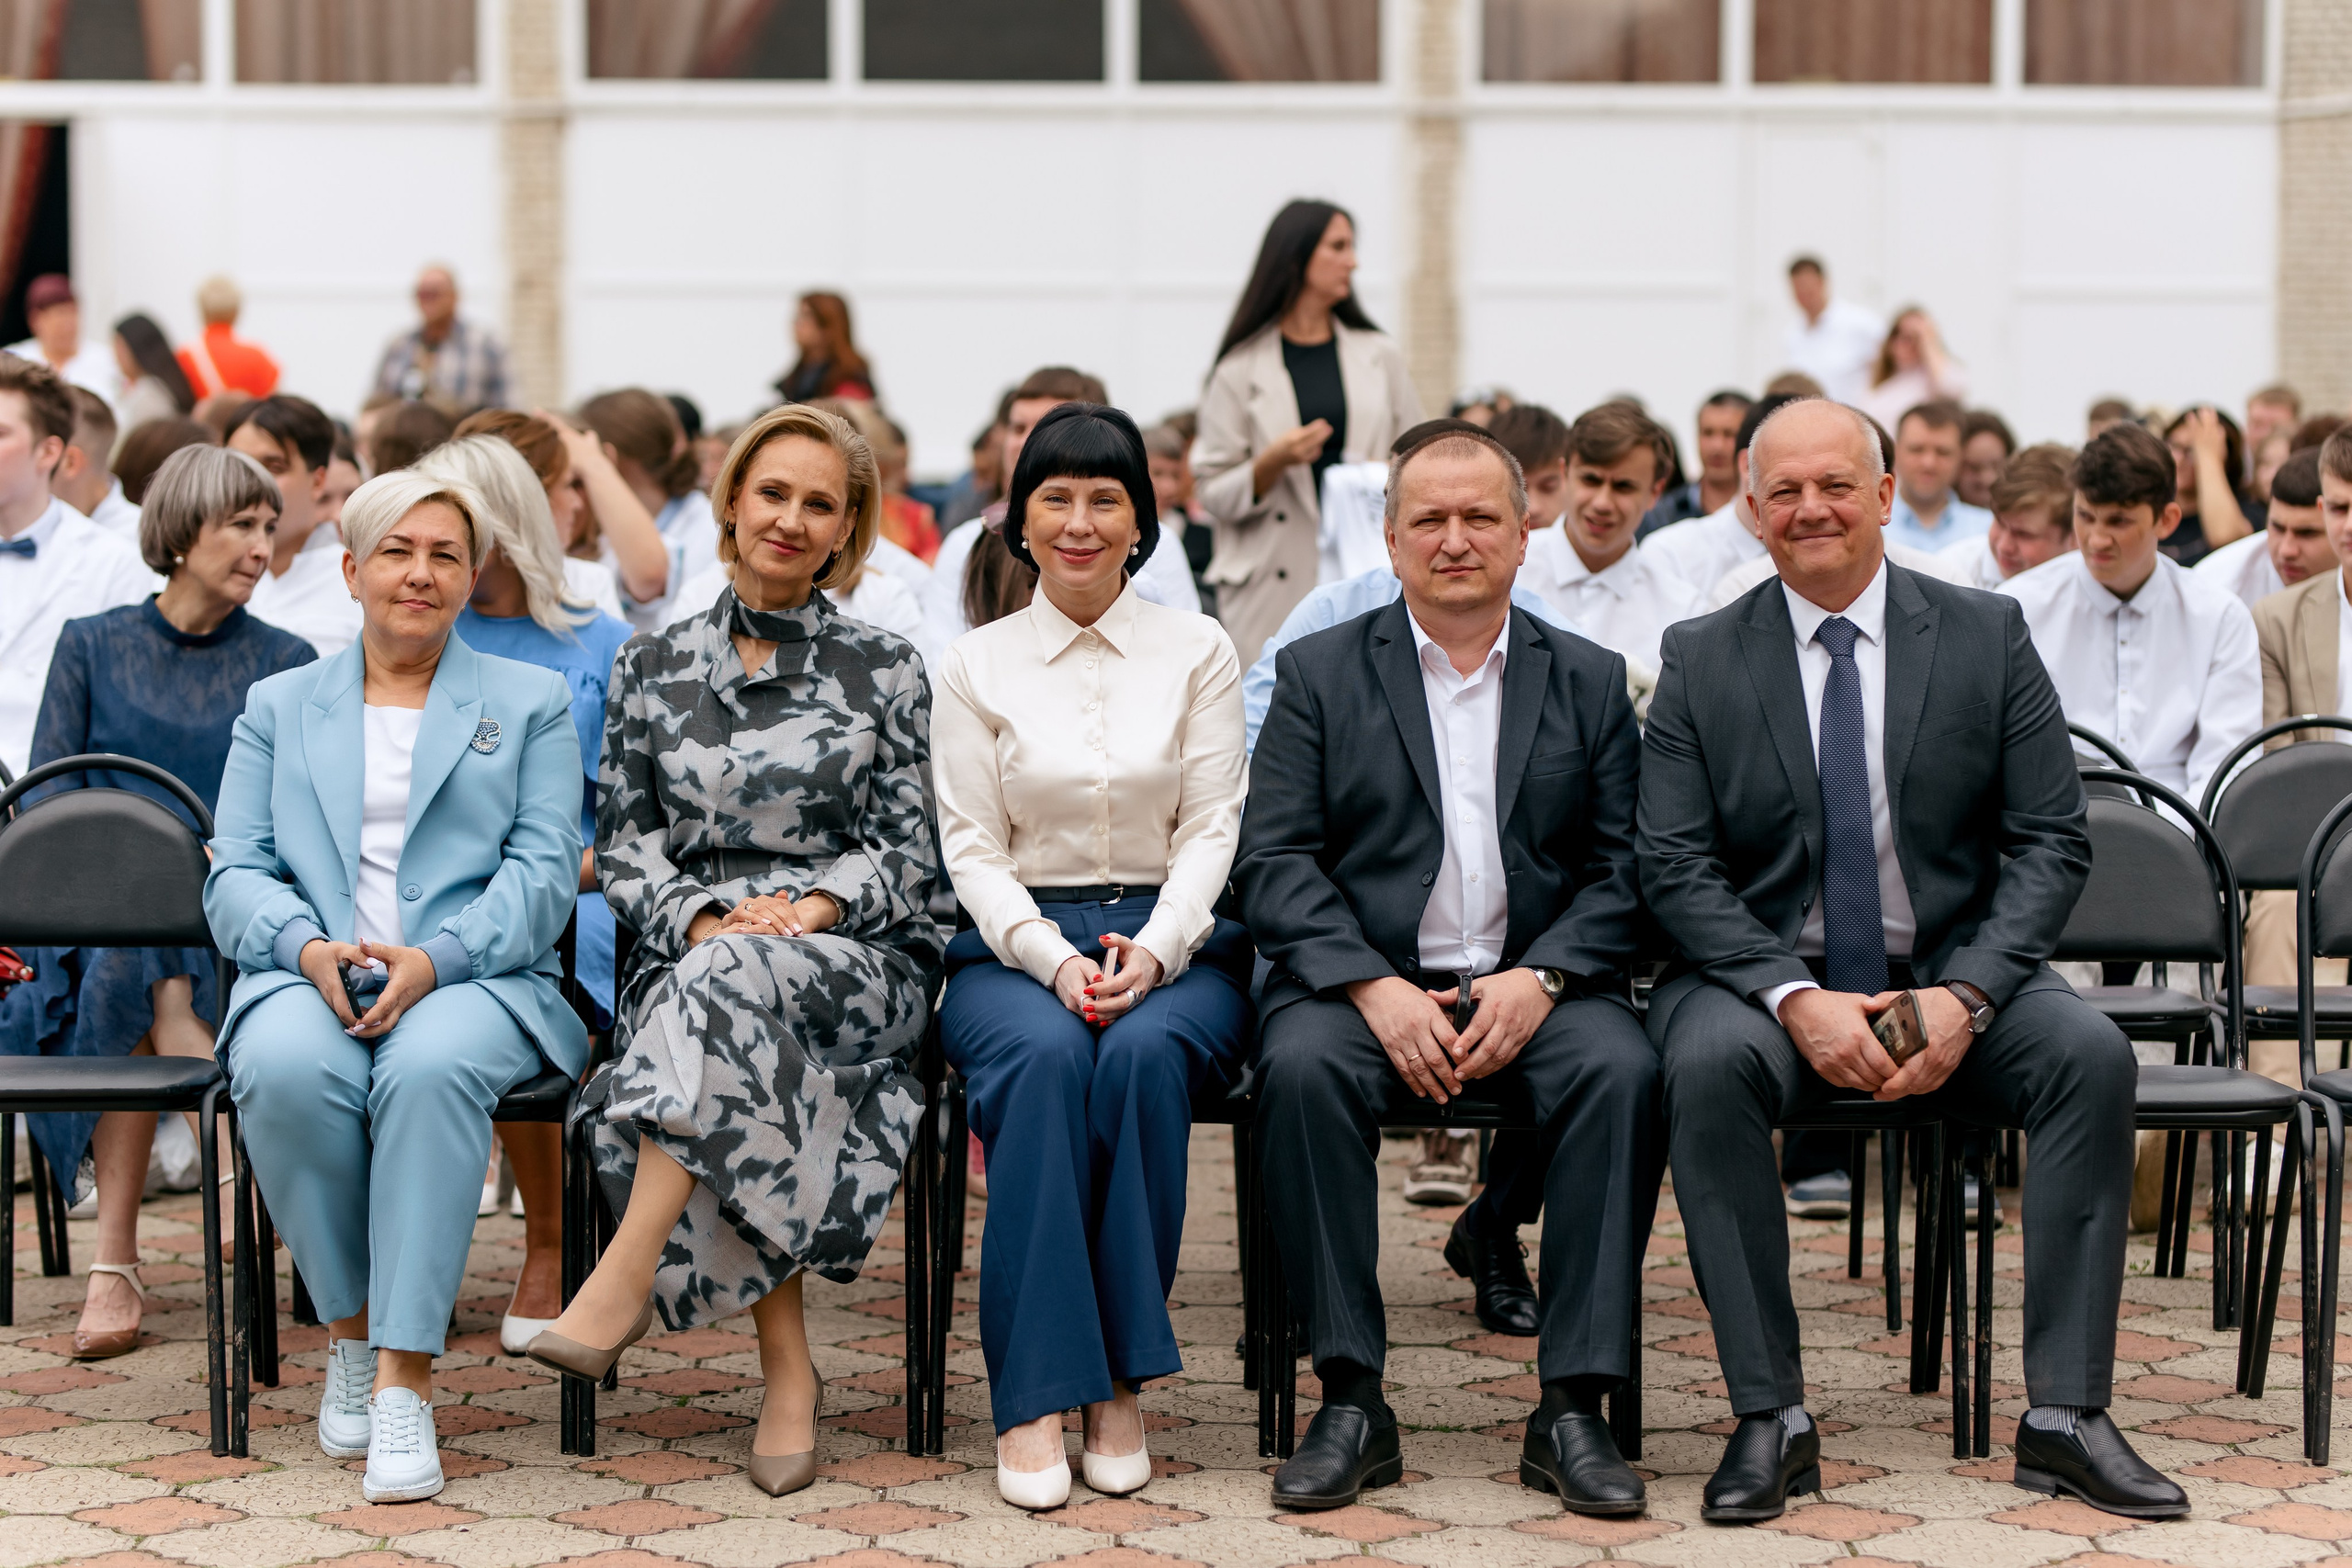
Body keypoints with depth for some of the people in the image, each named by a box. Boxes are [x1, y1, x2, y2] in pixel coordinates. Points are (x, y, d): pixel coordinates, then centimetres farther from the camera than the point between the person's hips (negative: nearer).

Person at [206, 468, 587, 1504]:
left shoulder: (530, 702, 17)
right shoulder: (279, 705, 22)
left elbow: (543, 871, 3)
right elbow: (236, 874, 11)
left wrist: (434, 958, -16)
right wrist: (307, 946, -13)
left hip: (471, 983, -1)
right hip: (309, 979, 2)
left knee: (429, 1068, -38)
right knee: (286, 1069, -35)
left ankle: (404, 1381, -37)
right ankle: (350, 1331, -14)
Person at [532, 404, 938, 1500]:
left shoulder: (883, 671, 9)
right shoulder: (653, 669, 14)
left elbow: (907, 852, 4)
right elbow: (625, 842, 9)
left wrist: (807, 909, -14)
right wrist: (699, 916, -11)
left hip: (855, 964, -1)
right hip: (694, 957, 2)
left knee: (735, 980, -36)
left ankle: (624, 1284, -39)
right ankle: (787, 1372, -32)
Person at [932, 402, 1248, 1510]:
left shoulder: (1198, 652, 10)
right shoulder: (974, 666, 10)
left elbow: (1211, 830, 4)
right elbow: (972, 848, 3)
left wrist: (1152, 950, -15)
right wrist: (1052, 958, -15)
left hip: (1172, 943, 0)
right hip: (1015, 944, 0)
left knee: (1144, 1054, -35)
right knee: (1046, 1056, -35)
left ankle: (1119, 1384, -28)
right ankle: (1031, 1398, -35)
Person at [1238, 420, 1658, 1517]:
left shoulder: (1589, 682, 13)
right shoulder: (1320, 673, 10)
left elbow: (1621, 874, 5)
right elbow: (1272, 863, 0)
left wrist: (1538, 980, -14)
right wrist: (1374, 988, -15)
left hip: (1534, 986, 1)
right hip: (1366, 982, -1)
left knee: (1619, 1068, -30)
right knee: (1302, 1065, -33)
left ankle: (1573, 1406, -25)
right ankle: (1351, 1404, -26)